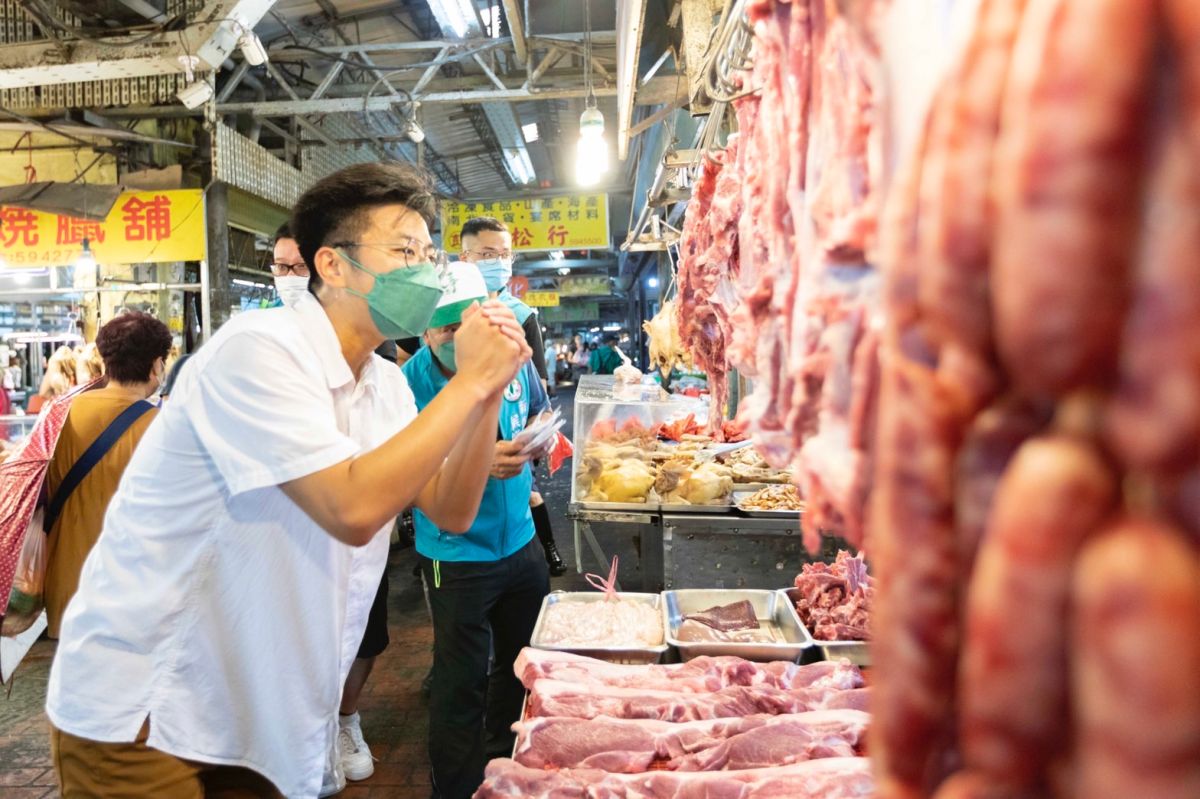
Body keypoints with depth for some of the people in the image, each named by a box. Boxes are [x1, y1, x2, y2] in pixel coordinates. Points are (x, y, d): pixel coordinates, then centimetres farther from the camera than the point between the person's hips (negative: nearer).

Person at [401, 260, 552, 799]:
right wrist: (479, 463, -32)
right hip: (458, 558, -6)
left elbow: (539, 410, 15)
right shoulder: (410, 384, -19)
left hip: (521, 542, 6)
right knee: (461, 684, 5)